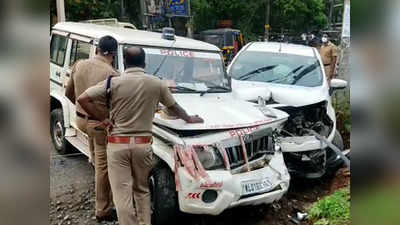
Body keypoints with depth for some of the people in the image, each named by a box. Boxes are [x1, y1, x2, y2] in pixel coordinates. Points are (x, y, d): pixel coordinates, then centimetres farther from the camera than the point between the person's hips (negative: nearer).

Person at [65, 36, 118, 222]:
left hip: (81, 119, 7)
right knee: (103, 167, 6)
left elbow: (69, 93, 9)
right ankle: (103, 210, 20)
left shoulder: (79, 65, -2)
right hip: (101, 124, -7)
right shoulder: (111, 74, -22)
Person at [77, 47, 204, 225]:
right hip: (143, 144, 2)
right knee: (142, 190, 20)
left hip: (117, 144, -2)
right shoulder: (156, 83, 1)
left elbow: (82, 99, -6)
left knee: (122, 194, 3)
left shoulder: (113, 82, -4)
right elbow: (173, 107, 15)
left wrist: (101, 119, 3)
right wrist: (189, 119, 33)